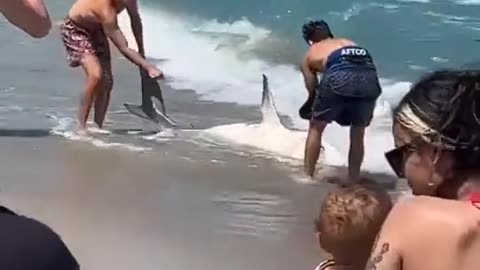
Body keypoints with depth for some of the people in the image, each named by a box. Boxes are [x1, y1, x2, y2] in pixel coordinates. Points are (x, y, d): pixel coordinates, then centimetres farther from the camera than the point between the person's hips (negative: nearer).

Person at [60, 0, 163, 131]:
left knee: (106, 82, 2)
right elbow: (124, 48, -37)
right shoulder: (107, 11, -41)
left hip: (95, 28, 8)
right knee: (96, 75, -26)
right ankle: (81, 125, -15)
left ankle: (98, 127, 11)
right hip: (75, 30, -8)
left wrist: (142, 52, 4)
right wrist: (148, 67, -38)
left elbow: (135, 19, -1)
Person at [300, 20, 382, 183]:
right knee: (358, 133, 24)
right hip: (369, 76, 3)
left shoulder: (310, 56, 30)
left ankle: (307, 176, 22)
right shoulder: (348, 42, 39)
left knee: (316, 128, 21)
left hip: (340, 75, -3)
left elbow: (312, 90, 30)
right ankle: (353, 179, 28)